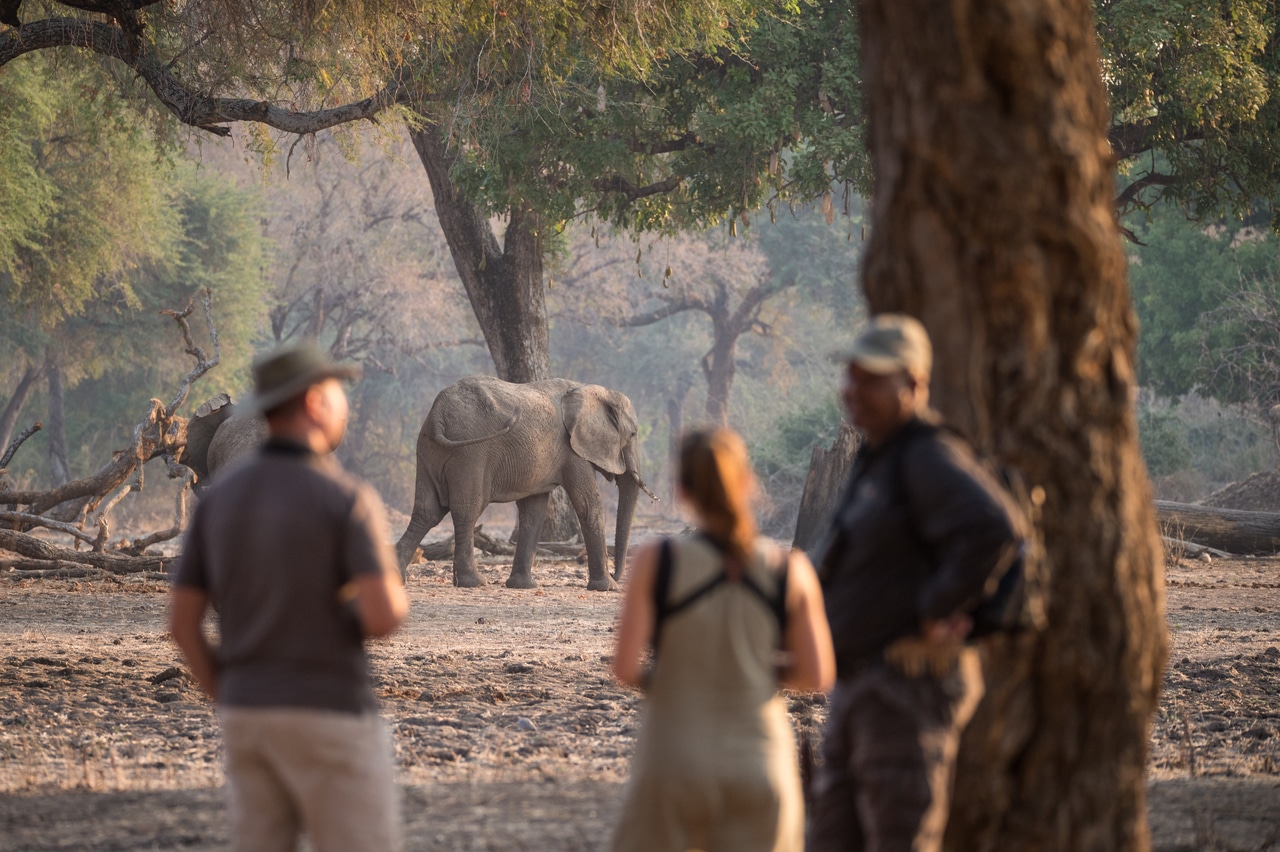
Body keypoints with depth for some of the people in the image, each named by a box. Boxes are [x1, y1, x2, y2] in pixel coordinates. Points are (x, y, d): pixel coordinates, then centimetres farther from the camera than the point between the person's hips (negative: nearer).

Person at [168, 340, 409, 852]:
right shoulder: (348, 499, -13)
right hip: (329, 722, -6)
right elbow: (383, 617, -23)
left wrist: (231, 706, 16)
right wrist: (392, 600, 3)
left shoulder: (220, 498, 6)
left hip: (251, 716, 6)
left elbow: (181, 623, 6)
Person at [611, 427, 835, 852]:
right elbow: (817, 674, -3)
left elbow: (625, 667, -12)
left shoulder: (657, 562, -9)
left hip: (674, 763, -1)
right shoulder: (790, 570, -6)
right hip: (760, 765, 1)